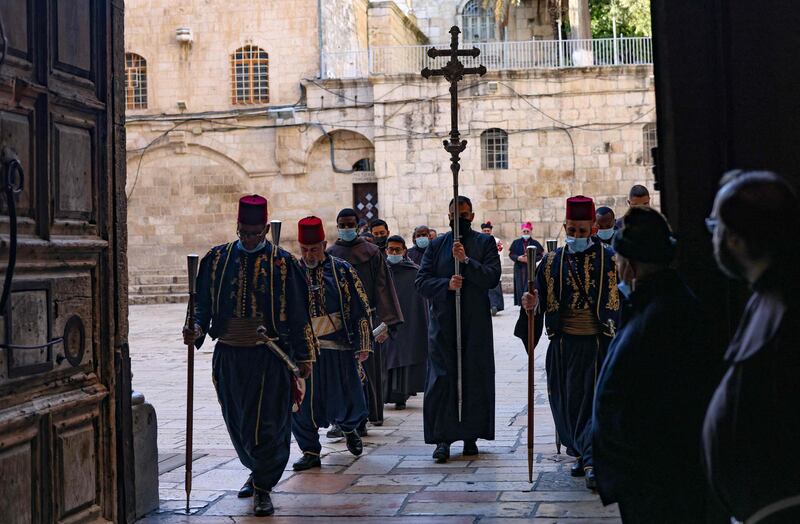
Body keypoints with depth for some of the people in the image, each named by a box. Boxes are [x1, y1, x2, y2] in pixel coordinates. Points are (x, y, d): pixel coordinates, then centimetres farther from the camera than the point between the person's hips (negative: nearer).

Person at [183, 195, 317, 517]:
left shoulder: (282, 263, -1)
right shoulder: (217, 259, 6)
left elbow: (297, 313, 2)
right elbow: (203, 303, 9)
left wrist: (303, 356, 1)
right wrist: (196, 329, -11)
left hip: (269, 357, -3)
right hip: (228, 355, 4)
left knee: (266, 423, -5)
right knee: (237, 421, 14)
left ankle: (262, 487, 5)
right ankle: (258, 471, 36)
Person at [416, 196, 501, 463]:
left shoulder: (485, 243, 5)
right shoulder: (436, 245, 9)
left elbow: (493, 277, -8)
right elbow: (421, 281, 3)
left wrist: (466, 260, -19)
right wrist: (447, 284, -14)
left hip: (476, 323, 0)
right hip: (442, 322, 1)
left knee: (475, 379, 3)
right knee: (441, 380, -4)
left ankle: (471, 436, 13)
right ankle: (442, 439, -1)